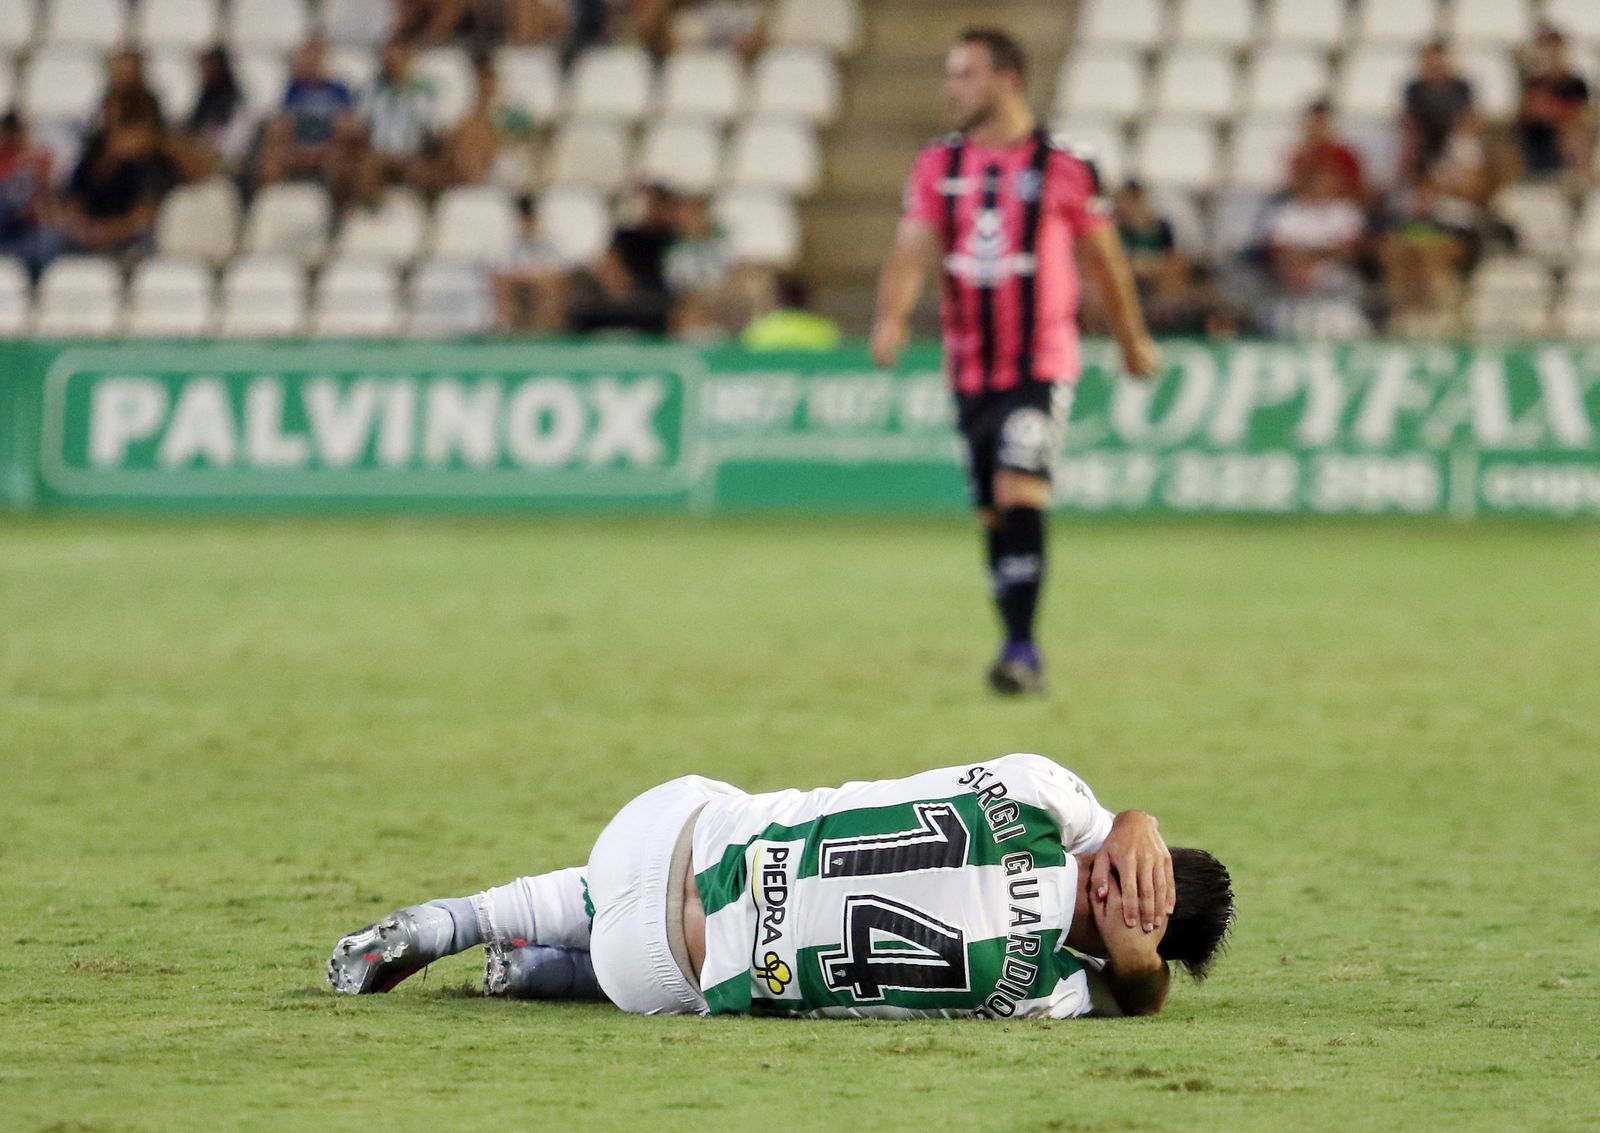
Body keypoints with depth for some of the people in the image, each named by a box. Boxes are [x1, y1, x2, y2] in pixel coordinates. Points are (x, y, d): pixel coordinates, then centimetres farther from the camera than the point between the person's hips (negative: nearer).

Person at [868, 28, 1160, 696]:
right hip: (970, 368, 5)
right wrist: (891, 318, -23)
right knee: (993, 516, 8)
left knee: (1020, 494, -20)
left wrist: (1134, 341, 15)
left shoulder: (1062, 168, -4)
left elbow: (1104, 259, 6)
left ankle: (1022, 649, -20)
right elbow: (913, 248, -5)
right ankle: (1021, 656, 17)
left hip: (1042, 365, -5)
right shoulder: (939, 167, 6)